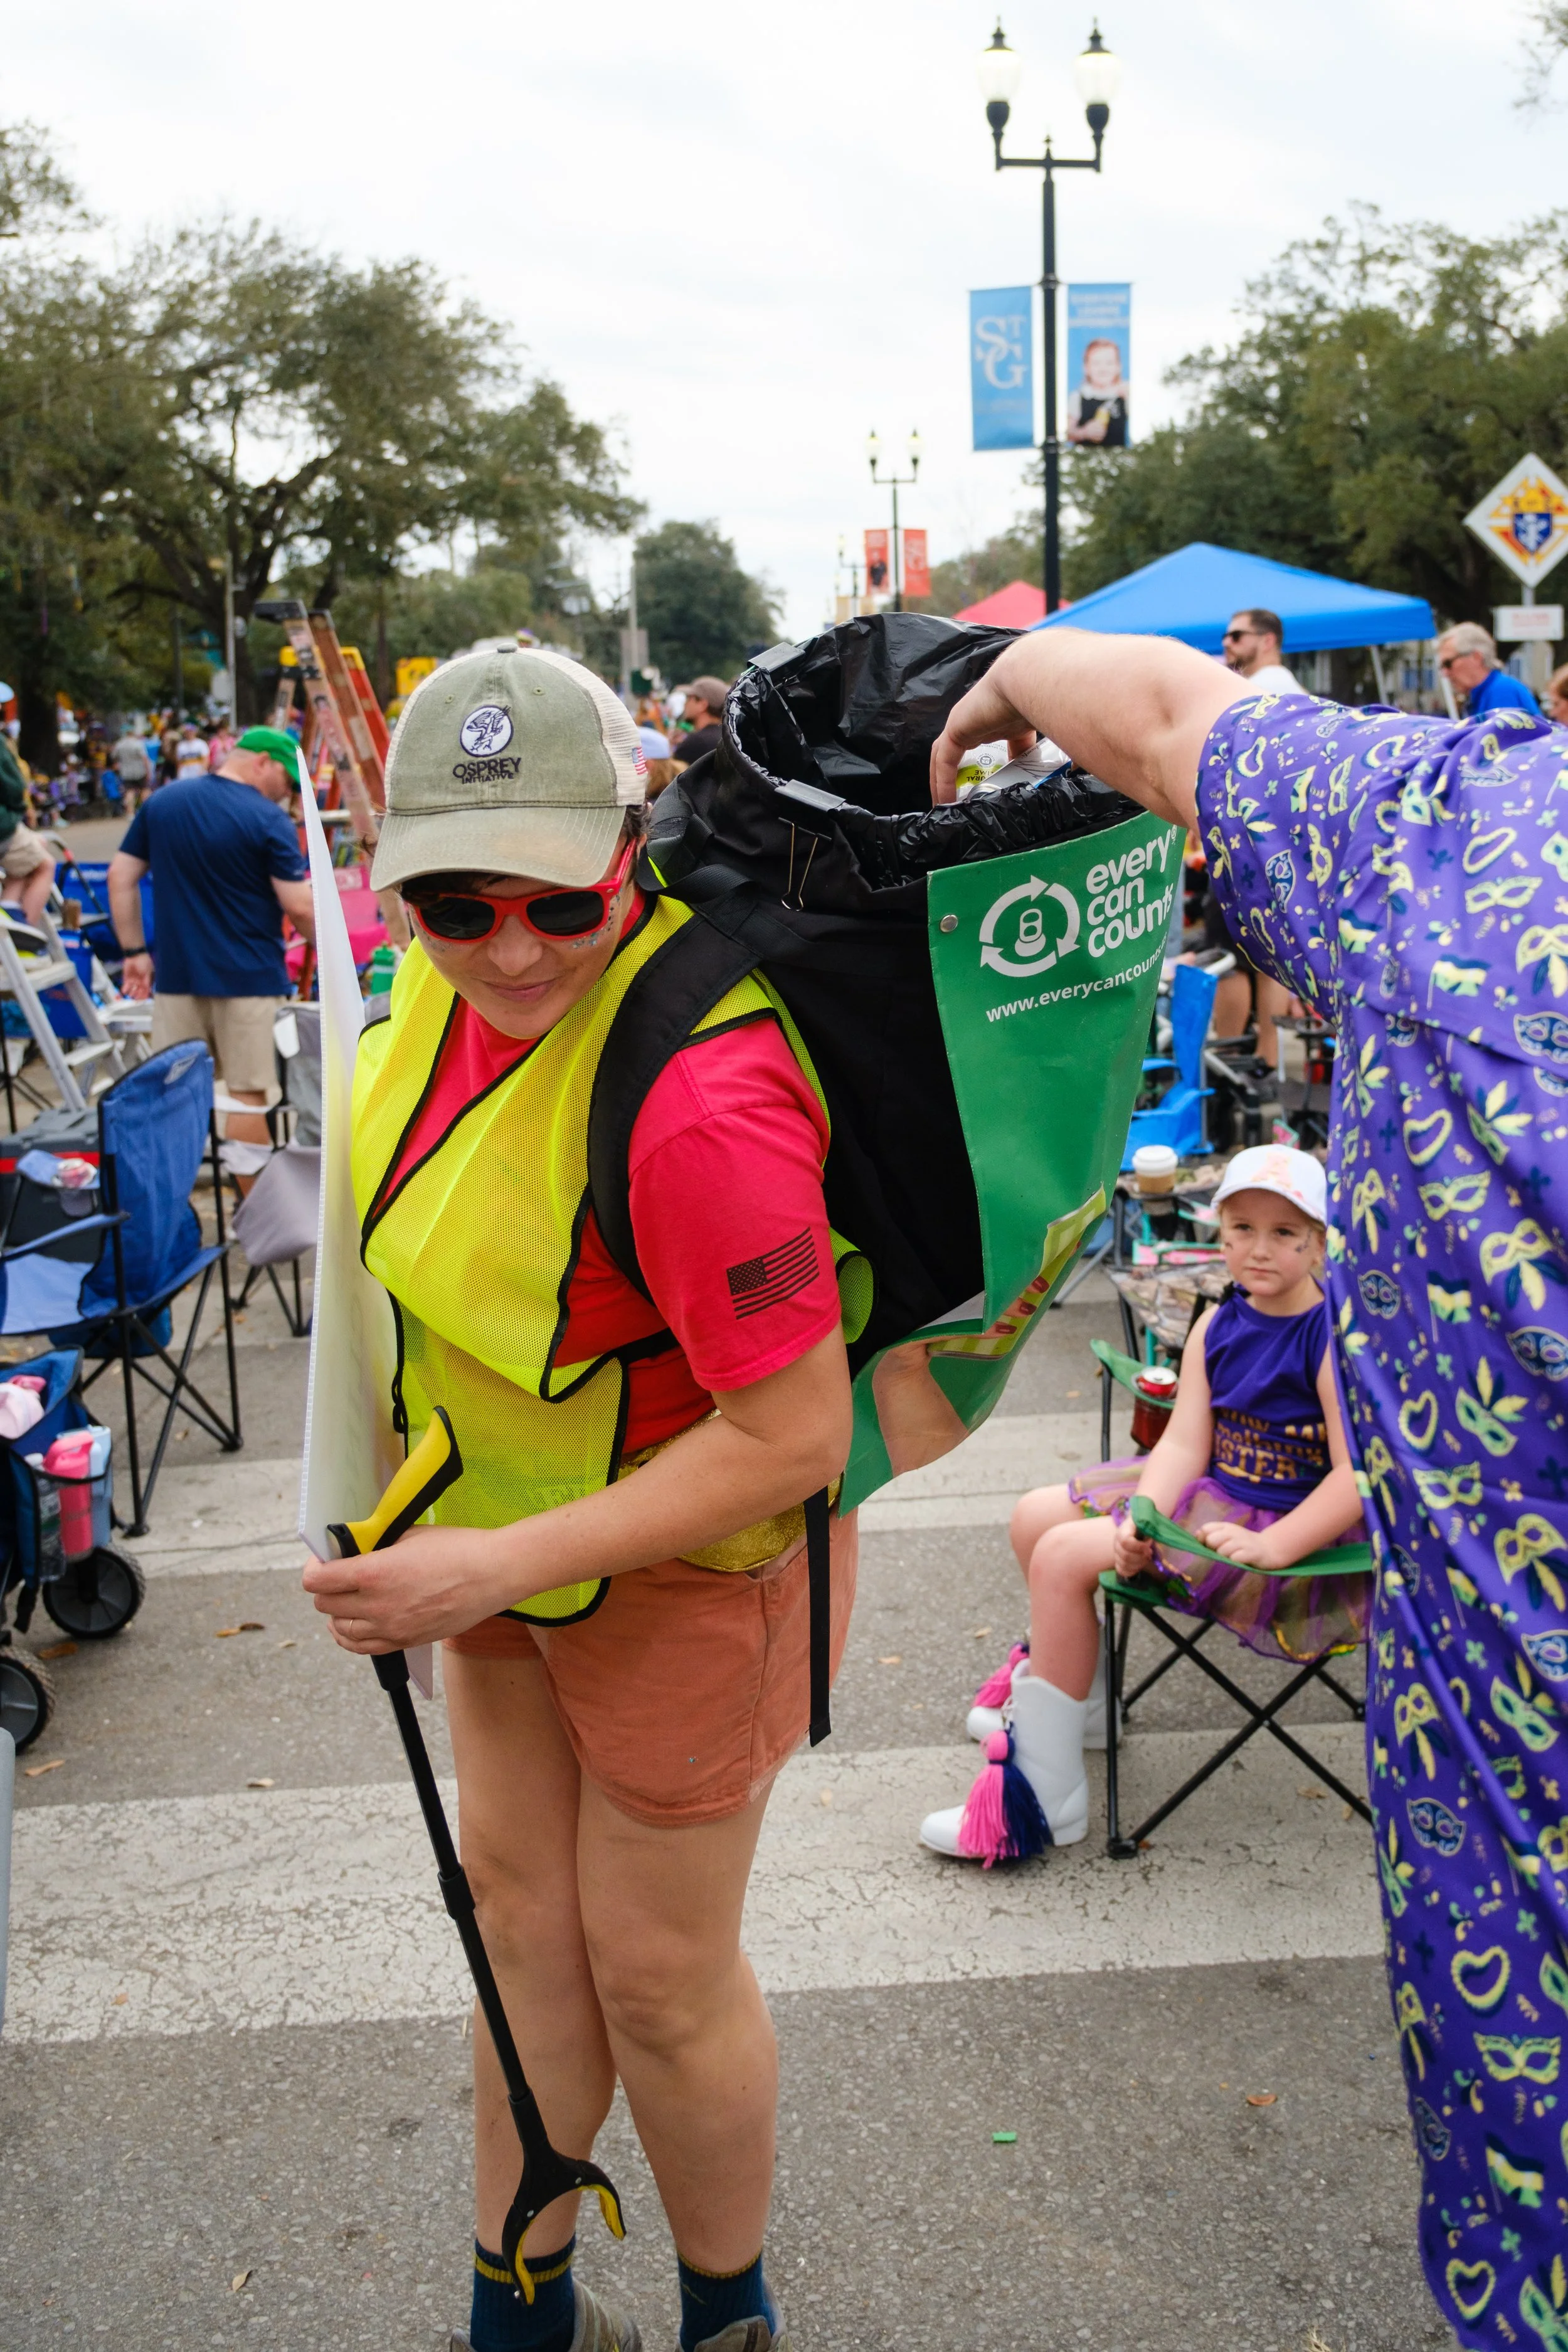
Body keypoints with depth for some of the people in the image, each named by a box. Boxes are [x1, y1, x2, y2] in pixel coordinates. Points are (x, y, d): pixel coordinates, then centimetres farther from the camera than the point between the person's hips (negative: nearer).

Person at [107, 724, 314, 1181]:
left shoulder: (162, 802, 7)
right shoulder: (268, 819, -10)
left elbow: (121, 876, 7)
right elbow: (299, 907, -13)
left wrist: (135, 951, 12)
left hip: (177, 975, 5)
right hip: (247, 978, -5)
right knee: (248, 1093, 3)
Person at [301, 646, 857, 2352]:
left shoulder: (696, 1104, -37)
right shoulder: (462, 975, -10)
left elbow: (792, 1436, -31)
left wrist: (496, 1569, -29)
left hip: (685, 1563, -8)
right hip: (511, 1519, 8)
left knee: (654, 1972, 11)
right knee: (517, 1901, 21)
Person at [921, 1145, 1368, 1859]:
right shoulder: (1215, 1328, 3)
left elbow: (1360, 1474, -24)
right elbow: (1184, 1444, -3)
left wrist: (1274, 1547, -31)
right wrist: (1140, 1522, -21)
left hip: (1290, 1526, -9)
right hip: (1214, 1493, 9)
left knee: (1064, 1555, -18)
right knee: (1036, 1517, 10)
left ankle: (1045, 1797, -9)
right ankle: (1079, 1695, 31)